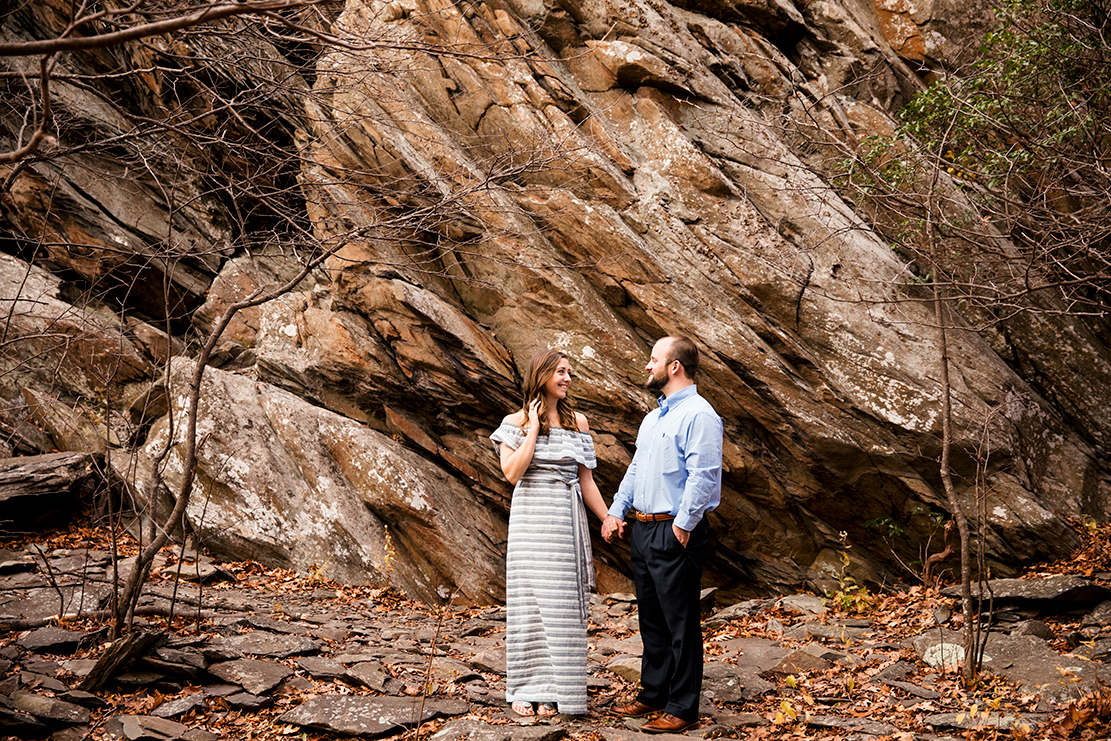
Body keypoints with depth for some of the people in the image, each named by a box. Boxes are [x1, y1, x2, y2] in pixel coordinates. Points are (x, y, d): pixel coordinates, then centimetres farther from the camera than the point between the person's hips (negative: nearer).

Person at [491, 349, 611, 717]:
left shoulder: (577, 422, 8)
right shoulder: (515, 422, 1)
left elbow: (586, 480, 10)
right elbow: (512, 472, -14)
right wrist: (534, 426, -11)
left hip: (567, 520, 2)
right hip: (530, 518, -2)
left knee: (561, 604, 1)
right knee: (529, 601, -1)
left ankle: (553, 690, 9)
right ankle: (526, 689, 7)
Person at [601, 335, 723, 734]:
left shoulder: (699, 416, -14)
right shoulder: (654, 417, 18)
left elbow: (703, 476, -20)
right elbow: (636, 468, 23)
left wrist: (683, 524, -19)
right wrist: (616, 510, 14)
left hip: (675, 534, -9)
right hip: (643, 531, 9)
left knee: (680, 624, -2)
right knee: (651, 619, 17)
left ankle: (681, 709, 4)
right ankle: (653, 694, 28)